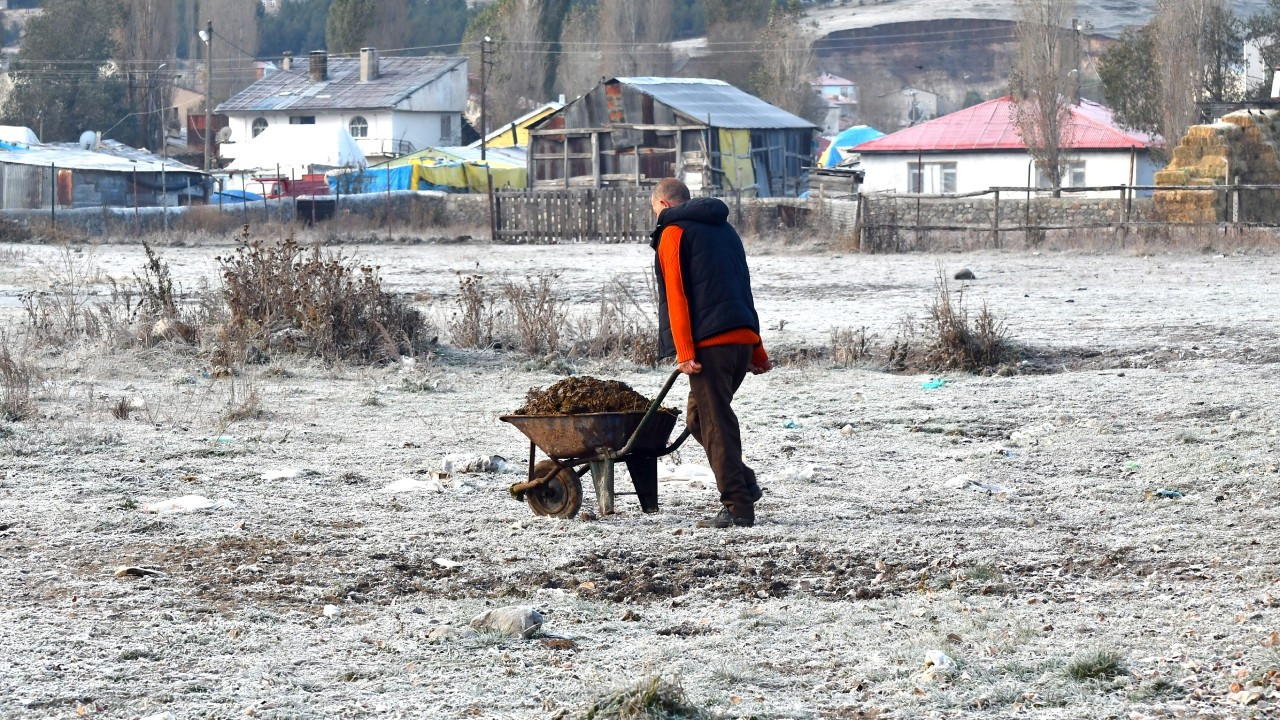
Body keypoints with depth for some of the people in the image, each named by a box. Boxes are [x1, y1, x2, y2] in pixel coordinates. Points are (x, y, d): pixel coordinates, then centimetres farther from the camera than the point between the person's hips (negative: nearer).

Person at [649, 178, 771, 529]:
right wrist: (757, 352, 26)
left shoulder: (673, 233, 0)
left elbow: (676, 296, -9)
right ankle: (744, 484, 10)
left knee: (715, 424, -5)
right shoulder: (724, 229, 24)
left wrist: (684, 352, -14)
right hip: (743, 339, 8)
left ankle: (738, 507, -8)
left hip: (709, 342, -8)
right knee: (701, 417, 19)